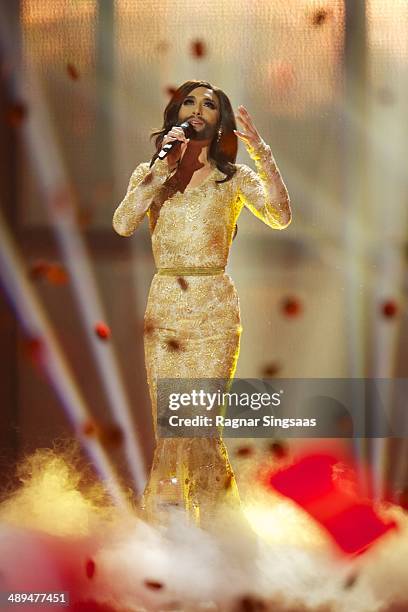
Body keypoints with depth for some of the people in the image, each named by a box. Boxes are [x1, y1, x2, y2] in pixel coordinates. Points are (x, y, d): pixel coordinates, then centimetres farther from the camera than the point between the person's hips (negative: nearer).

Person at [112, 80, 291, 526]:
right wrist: (162, 168, -8)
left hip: (214, 309, -2)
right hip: (163, 307, 2)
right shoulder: (150, 173, 12)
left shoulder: (235, 178, 6)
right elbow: (123, 224, -7)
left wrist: (259, 150, -18)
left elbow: (280, 217, -13)